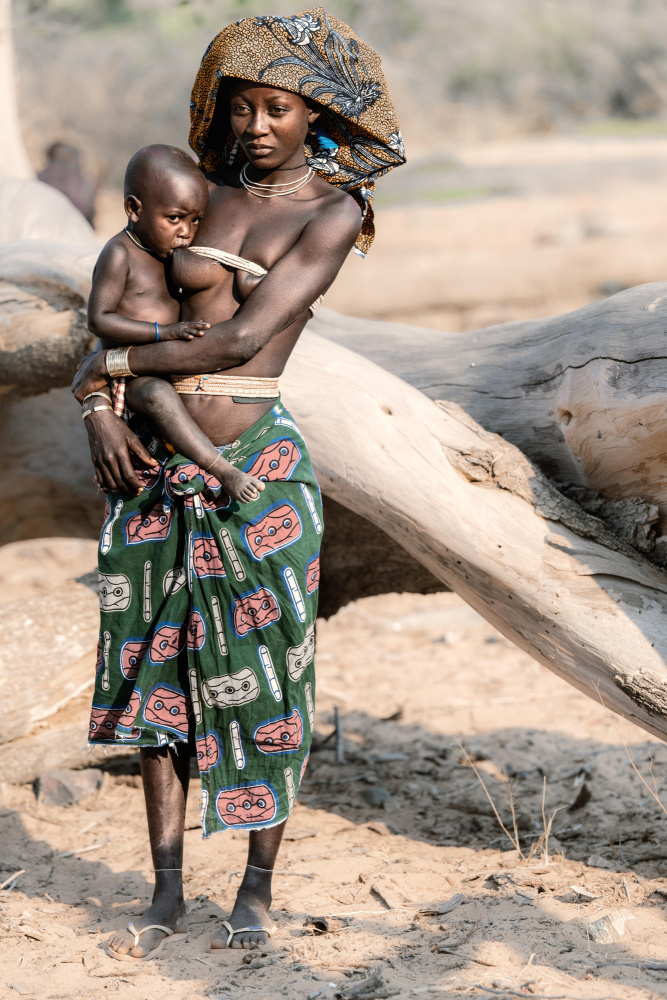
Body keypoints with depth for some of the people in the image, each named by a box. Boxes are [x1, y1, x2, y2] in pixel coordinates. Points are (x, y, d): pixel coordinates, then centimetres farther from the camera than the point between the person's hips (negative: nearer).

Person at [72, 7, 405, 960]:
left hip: (254, 468, -5)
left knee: (258, 678, 4)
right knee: (158, 671, 8)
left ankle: (258, 891, 19)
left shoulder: (336, 211, -6)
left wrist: (110, 366, -7)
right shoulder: (209, 193, 9)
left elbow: (243, 338, -14)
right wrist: (99, 407, -7)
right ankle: (167, 893, 18)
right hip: (155, 463, 5)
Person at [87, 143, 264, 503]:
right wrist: (164, 331, -29)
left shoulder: (168, 251, 10)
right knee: (158, 394, -38)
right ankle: (224, 472, -45)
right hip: (126, 374, -10)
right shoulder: (119, 255, -16)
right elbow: (99, 319, -22)